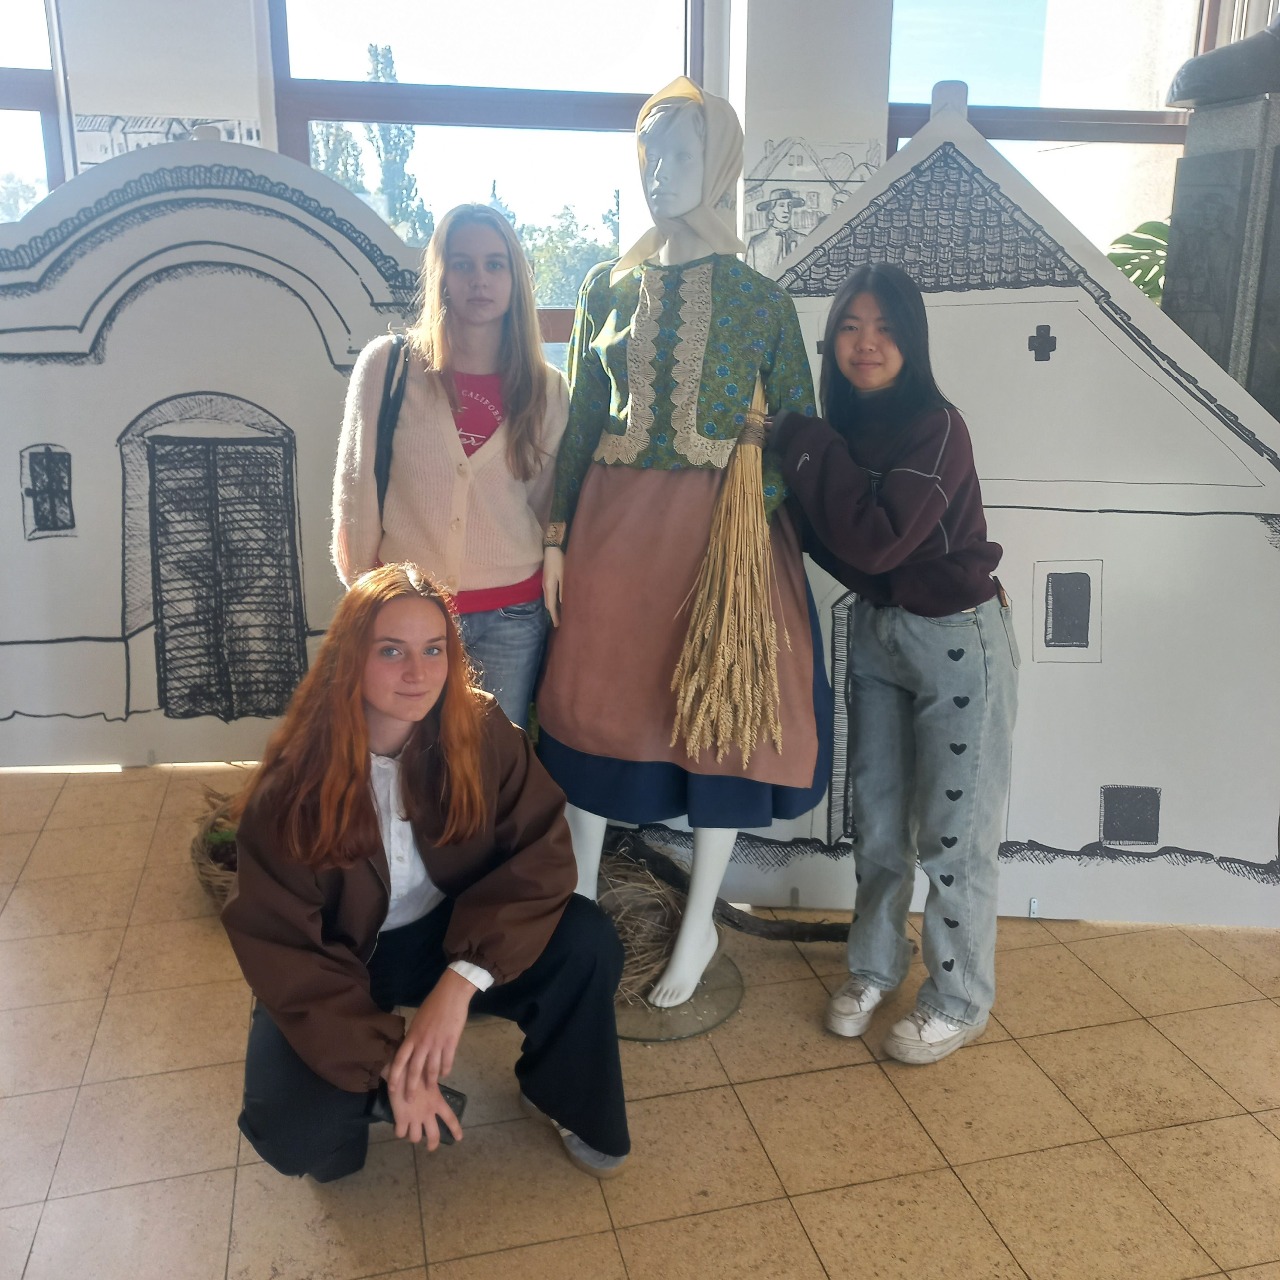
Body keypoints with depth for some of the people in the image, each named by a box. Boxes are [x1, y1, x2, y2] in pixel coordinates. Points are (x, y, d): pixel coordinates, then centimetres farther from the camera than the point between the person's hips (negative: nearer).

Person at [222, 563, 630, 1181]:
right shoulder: (291, 784, -22)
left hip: (450, 936, 2)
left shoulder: (482, 734, -18)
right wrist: (386, 1060, -25)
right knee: (293, 1134, -24)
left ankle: (561, 1097, 6)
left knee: (588, 940, -23)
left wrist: (461, 979, -32)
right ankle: (367, 1094, 12)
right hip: (337, 967, -1)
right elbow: (282, 947, -20)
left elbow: (541, 853, -20)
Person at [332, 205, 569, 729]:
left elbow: (547, 506, 10)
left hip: (511, 620, 1)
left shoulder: (549, 390, 2)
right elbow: (355, 489, 1)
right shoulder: (387, 365, -4)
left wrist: (548, 603, 9)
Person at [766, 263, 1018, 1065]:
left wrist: (805, 448, -22)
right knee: (878, 820, 16)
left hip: (957, 641, -6)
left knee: (950, 833, 4)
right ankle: (876, 967, 35)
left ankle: (960, 1003, 24)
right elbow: (828, 543, 5)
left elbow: (875, 541, -29)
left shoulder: (935, 427, -20)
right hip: (876, 631, 7)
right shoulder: (842, 429, 1)